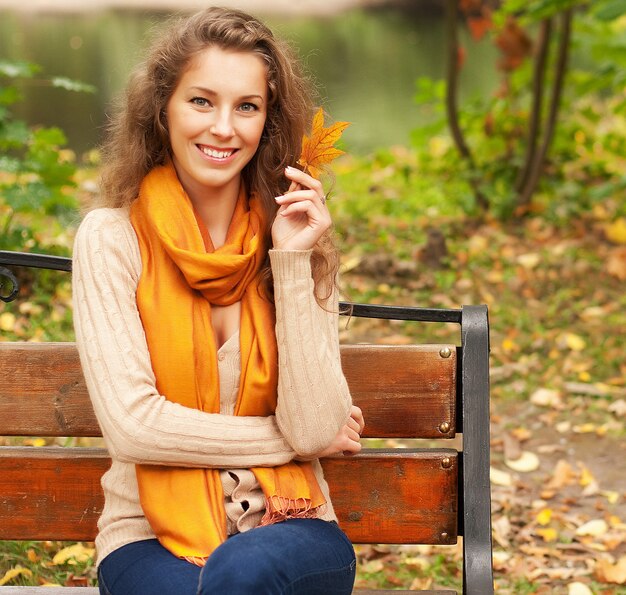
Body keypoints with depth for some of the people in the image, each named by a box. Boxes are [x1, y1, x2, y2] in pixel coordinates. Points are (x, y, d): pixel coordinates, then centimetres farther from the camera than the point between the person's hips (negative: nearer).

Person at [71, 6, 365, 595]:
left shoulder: (297, 237, 3)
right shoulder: (112, 237, -3)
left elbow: (314, 425, -8)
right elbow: (130, 426, -11)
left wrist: (293, 261, -11)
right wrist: (290, 440, -5)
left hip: (288, 529, 1)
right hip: (153, 539, -1)